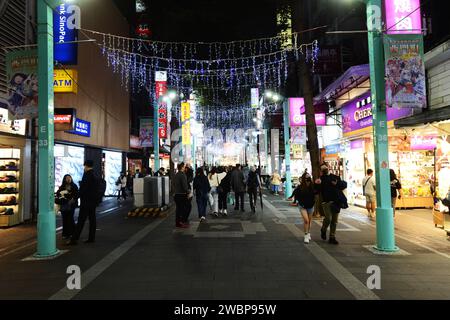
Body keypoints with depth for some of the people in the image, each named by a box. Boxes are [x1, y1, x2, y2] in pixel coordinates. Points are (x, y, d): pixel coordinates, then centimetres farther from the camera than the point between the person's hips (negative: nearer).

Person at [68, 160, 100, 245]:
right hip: (93, 201, 8)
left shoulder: (87, 175, -14)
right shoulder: (95, 176, 11)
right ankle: (91, 238, 15)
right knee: (92, 219, 10)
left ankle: (74, 239, -2)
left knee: (81, 220, -6)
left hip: (86, 201, -8)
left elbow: (83, 189, -14)